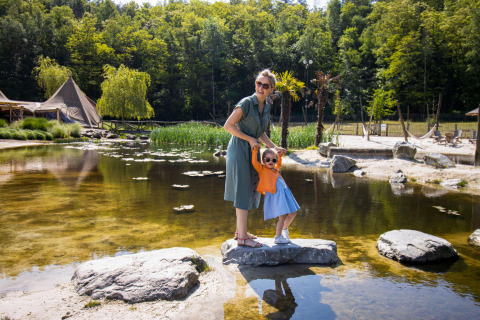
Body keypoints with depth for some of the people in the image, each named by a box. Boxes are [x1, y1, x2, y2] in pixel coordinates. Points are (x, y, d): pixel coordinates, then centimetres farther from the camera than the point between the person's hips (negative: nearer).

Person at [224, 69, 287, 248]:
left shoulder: (266, 107, 7)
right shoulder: (246, 103, -16)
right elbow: (228, 126, -15)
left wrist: (274, 148, 5)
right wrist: (250, 140, -17)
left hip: (251, 152, 8)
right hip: (239, 150, -8)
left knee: (250, 191, 14)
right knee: (243, 193, -6)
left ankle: (240, 231, 26)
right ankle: (242, 237, 3)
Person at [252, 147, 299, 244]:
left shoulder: (275, 169, 19)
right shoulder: (262, 169, 0)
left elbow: (279, 164, 42)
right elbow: (254, 162, -15)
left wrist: (280, 155, 35)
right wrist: (255, 150, -15)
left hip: (284, 193, 8)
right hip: (275, 195, -8)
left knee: (292, 213, 15)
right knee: (283, 216, -10)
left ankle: (284, 229, 37)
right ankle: (278, 237, 5)